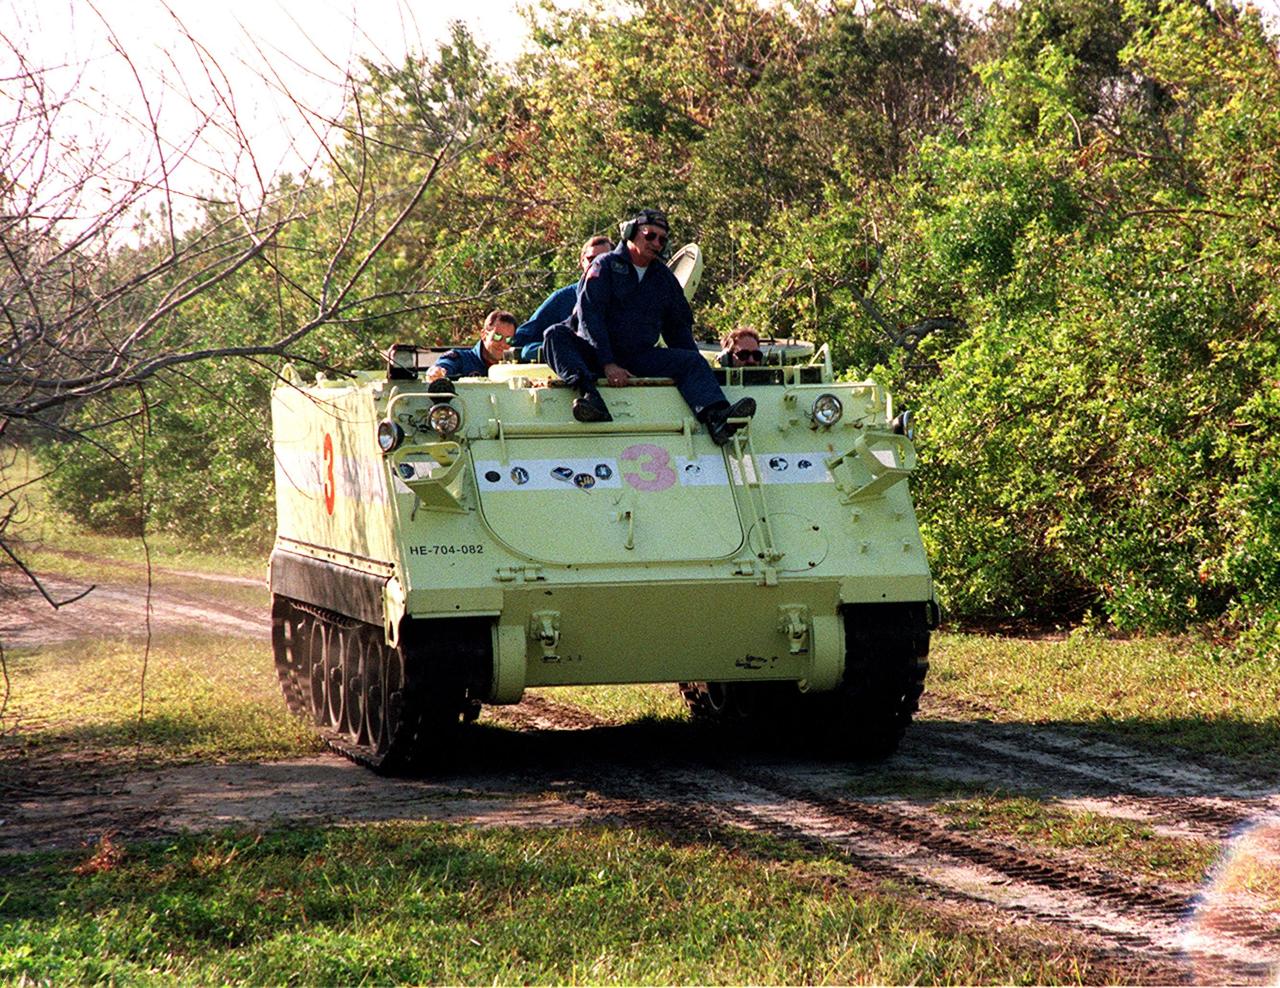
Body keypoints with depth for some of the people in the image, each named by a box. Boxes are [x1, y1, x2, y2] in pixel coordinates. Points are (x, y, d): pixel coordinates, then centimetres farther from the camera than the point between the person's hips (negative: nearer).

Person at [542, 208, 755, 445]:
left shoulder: (664, 278, 17)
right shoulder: (606, 266, 1)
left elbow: (679, 327, 22)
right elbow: (590, 316, -11)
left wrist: (691, 368, 4)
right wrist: (607, 364, -23)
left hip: (640, 358, 4)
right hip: (596, 354, -4)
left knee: (693, 362, -19)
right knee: (556, 335, -31)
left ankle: (716, 418, -46)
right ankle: (588, 393, -56)